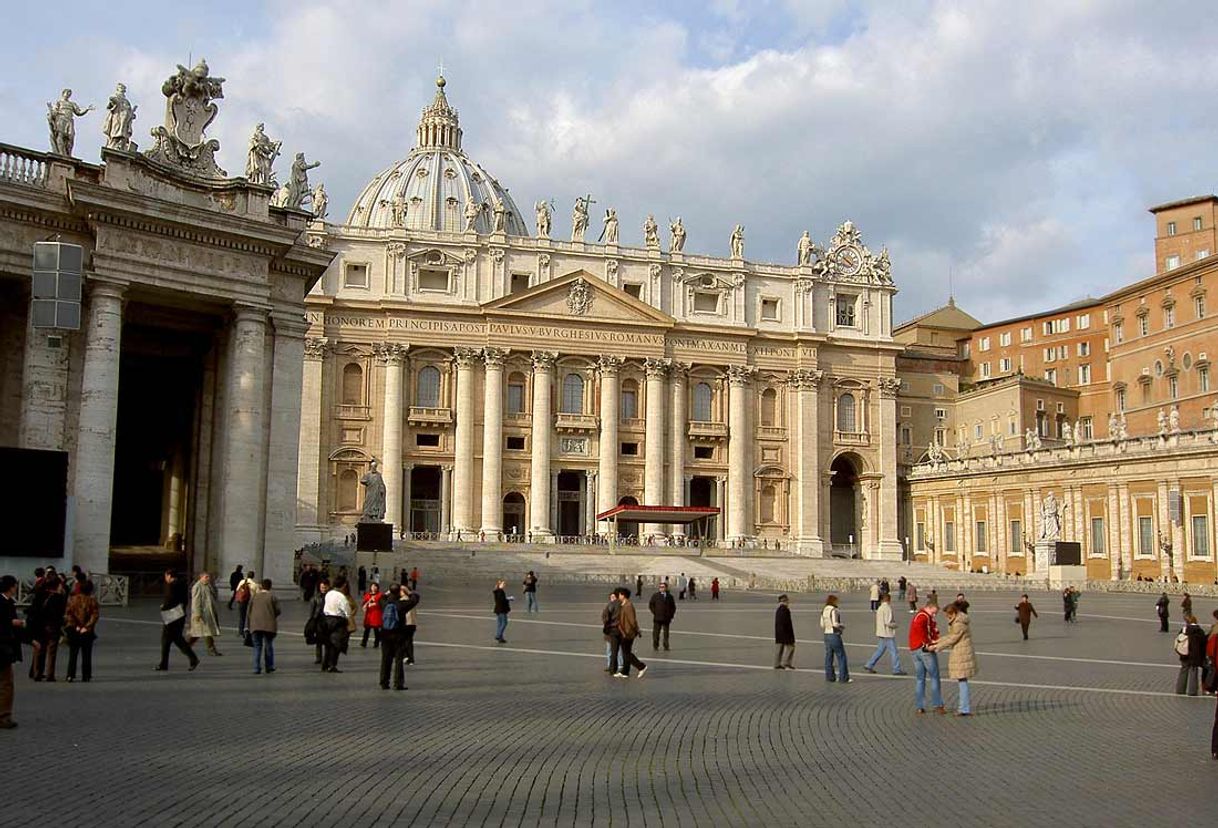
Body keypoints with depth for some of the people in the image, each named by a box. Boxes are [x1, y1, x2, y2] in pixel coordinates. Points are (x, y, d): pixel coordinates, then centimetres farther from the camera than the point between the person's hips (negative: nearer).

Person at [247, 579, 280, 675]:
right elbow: (278, 611, -6)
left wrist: (251, 622, 20)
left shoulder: (254, 596, 5)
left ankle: (256, 668, -2)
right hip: (269, 625, -2)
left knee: (257, 646, 6)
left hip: (256, 624, 2)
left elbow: (250, 610, 9)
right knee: (269, 645, 11)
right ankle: (269, 667, 15)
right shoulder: (272, 596, -4)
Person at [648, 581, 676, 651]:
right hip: (657, 618, -1)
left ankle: (666, 646, 13)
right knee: (656, 632, 1)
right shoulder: (655, 595, 2)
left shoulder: (669, 596, 6)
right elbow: (650, 605, 3)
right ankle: (655, 646, 10)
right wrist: (654, 612, -4)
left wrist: (671, 615, 4)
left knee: (666, 633, 6)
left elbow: (673, 607, 14)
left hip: (666, 618, 1)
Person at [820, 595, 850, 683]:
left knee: (829, 656, 12)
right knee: (841, 657, -1)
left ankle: (829, 676, 16)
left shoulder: (824, 611, 8)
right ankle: (844, 678, 0)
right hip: (835, 635, -8)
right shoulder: (834, 610, -15)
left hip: (827, 635, 8)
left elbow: (822, 625, 10)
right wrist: (843, 626, -3)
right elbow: (835, 624, -20)